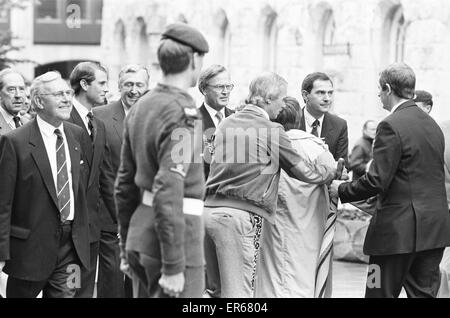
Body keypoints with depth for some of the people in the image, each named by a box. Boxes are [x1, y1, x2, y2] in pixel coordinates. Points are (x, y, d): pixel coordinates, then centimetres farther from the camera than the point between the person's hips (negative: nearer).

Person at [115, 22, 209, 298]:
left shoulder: (140, 107, 10)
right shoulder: (182, 115, -16)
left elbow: (125, 182, 15)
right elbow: (168, 193, -23)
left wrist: (127, 245, 22)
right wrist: (173, 267, -22)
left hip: (140, 232, 9)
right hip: (177, 234, -9)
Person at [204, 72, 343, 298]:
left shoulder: (227, 123, 14)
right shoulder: (272, 131, -5)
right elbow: (303, 171, 1)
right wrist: (334, 171, 21)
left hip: (209, 209, 7)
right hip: (239, 215, -7)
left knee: (219, 289, 15)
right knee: (237, 292, -3)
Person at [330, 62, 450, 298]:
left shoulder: (391, 126, -14)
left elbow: (376, 181, -18)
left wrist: (341, 190, -3)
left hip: (399, 228, -8)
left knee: (381, 294, 1)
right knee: (424, 293, 10)